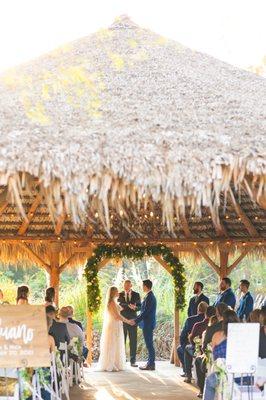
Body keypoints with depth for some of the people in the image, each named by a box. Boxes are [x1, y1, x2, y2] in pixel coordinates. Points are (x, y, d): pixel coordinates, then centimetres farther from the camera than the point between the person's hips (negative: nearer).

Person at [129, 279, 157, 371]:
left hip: (148, 324, -10)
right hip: (148, 323, 10)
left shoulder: (149, 297, -18)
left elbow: (145, 312, -21)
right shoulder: (151, 296, 13)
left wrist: (136, 321, -15)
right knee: (149, 344, 13)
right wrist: (136, 319, 16)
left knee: (149, 344, -5)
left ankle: (151, 365, -1)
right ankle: (150, 363, 19)